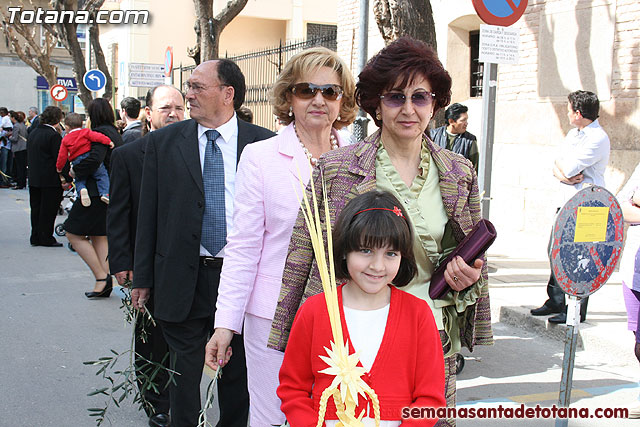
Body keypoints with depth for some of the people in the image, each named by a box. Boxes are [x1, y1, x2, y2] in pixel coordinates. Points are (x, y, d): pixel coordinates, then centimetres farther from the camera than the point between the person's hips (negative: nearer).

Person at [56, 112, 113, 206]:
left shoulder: (65, 140, 12)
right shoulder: (86, 132, 7)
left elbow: (62, 155, 10)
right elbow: (97, 136, -11)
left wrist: (59, 167, 22)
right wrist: (108, 141, -15)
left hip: (77, 163, 2)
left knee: (79, 181, 16)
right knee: (102, 176, 4)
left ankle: (82, 190, -20)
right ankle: (105, 194, -20)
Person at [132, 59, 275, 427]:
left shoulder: (263, 143, -1)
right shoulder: (164, 141, 2)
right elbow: (149, 213, 3)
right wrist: (143, 277, 2)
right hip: (183, 279, 1)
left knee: (238, 373, 14)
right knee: (184, 371, 11)